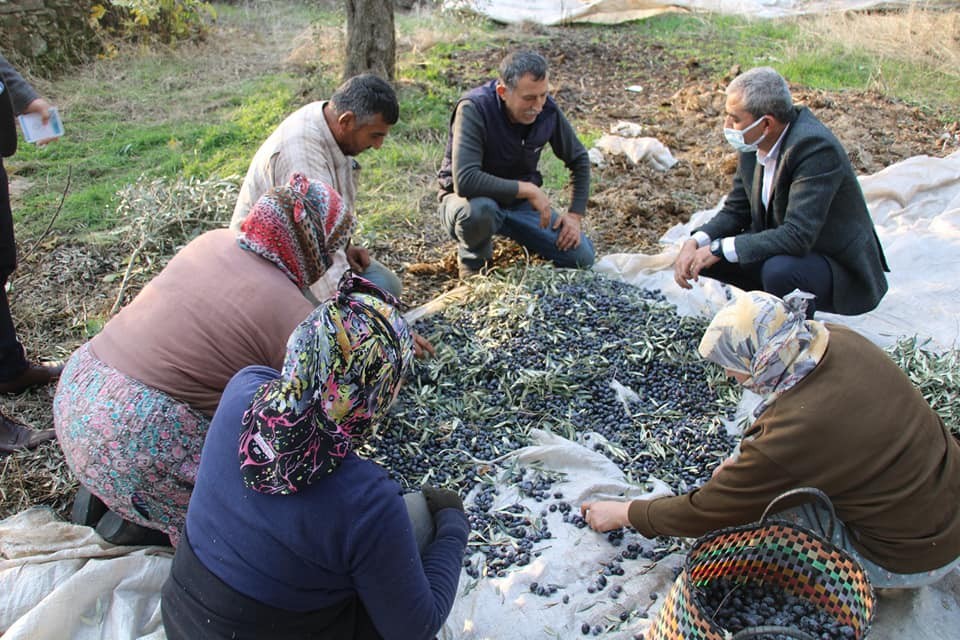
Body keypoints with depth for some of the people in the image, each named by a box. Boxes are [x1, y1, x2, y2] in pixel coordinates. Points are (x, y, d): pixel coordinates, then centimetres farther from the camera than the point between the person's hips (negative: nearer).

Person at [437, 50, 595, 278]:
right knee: (479, 210, -42)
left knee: (582, 256, -11)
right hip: (472, 199, -4)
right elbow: (464, 180, -39)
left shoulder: (547, 109, -10)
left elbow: (579, 160, 7)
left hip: (520, 201, 4)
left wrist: (576, 214, -2)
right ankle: (472, 259, -6)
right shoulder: (473, 108, -27)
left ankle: (513, 234, 16)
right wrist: (528, 189, -32)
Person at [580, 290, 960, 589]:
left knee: (751, 497, -8)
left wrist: (623, 514, -4)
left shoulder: (790, 434, -33)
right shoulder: (840, 340, -13)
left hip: (913, 558, -7)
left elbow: (705, 512, -18)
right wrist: (746, 464, 9)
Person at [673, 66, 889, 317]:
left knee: (779, 269, -37)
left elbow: (798, 236, -35)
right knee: (702, 254, -5)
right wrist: (694, 243, -15)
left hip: (843, 270, -7)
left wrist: (719, 249, -30)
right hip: (782, 252, 7)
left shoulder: (815, 147, -28)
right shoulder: (753, 143, -5)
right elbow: (735, 211, 3)